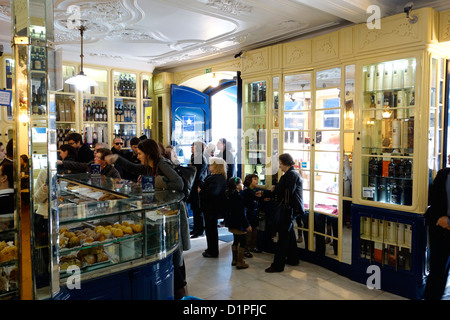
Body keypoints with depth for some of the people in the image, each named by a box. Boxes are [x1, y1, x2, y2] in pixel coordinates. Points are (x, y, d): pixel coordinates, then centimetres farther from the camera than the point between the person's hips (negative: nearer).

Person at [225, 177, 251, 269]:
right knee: (243, 242, 0)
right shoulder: (239, 197, -20)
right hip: (239, 224, -9)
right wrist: (247, 225, -17)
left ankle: (234, 260, 27)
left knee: (236, 241, 19)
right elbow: (241, 213, -21)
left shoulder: (229, 196, 7)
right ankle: (240, 262, 3)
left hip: (232, 223, 9)